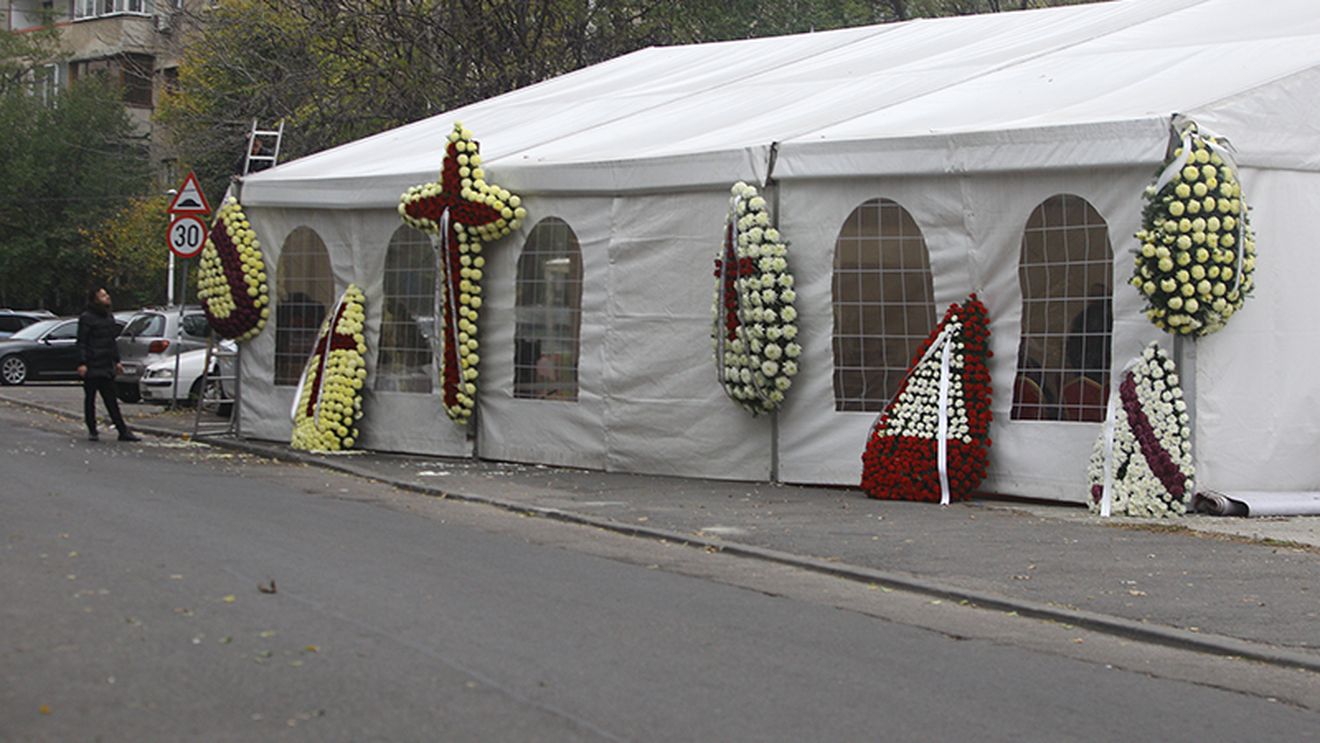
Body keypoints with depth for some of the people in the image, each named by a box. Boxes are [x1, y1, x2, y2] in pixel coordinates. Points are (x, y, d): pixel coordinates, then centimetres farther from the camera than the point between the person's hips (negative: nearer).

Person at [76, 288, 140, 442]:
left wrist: (117, 361, 18)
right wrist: (82, 363, -18)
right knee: (90, 399, 4)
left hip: (107, 366, 6)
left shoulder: (109, 317, 15)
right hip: (91, 367, -6)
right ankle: (92, 431, 12)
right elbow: (81, 342, -11)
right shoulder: (86, 318, -8)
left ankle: (123, 431, 2)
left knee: (111, 401, 6)